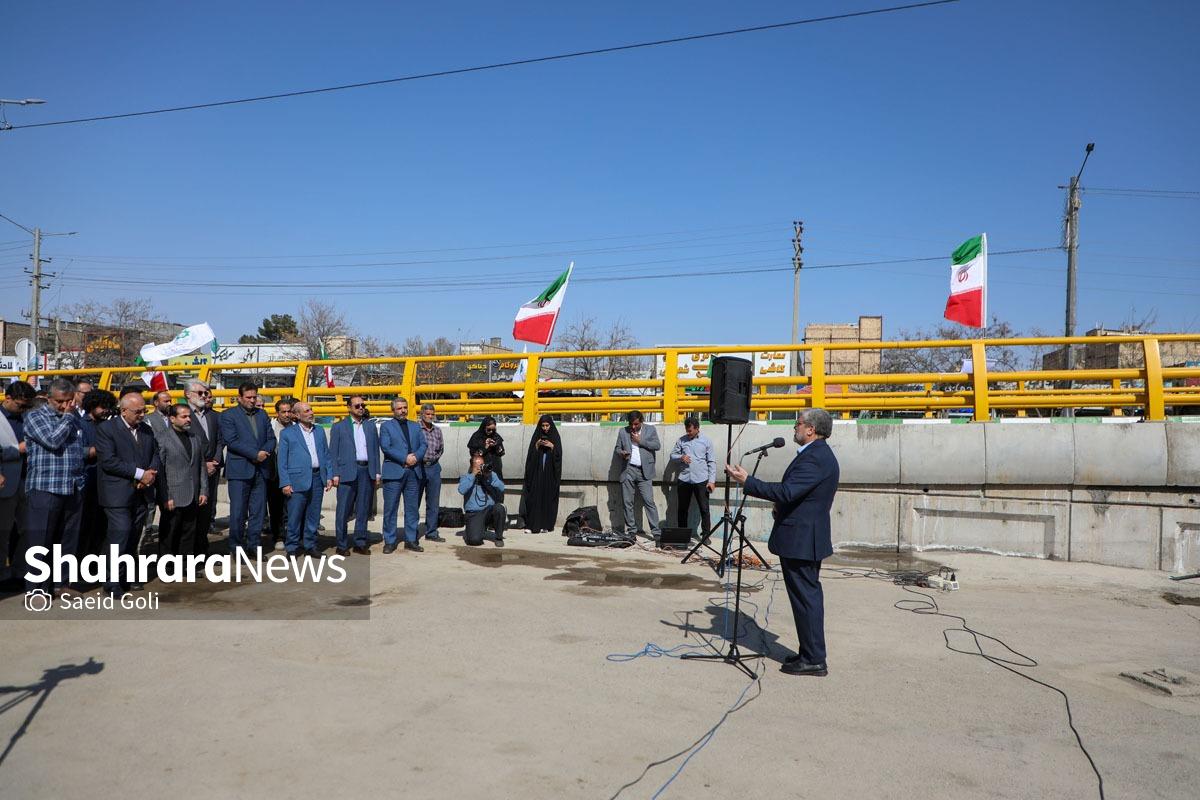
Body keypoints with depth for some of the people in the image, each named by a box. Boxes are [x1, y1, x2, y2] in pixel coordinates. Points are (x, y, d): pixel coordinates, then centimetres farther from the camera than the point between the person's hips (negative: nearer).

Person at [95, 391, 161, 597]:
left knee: (133, 537, 11)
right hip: (118, 494, -6)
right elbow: (108, 460, -16)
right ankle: (112, 581, -3)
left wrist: (151, 473, -7)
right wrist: (140, 474, -16)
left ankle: (128, 577, 21)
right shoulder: (106, 429, -6)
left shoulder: (147, 430, 14)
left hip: (141, 493, 6)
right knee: (120, 533, -11)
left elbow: (156, 455, 15)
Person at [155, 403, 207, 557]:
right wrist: (165, 498, -12)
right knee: (168, 536, 5)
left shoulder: (195, 437, 11)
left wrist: (203, 491, 8)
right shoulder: (162, 440, -6)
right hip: (173, 499, -5)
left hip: (193, 499, 5)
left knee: (189, 536, 11)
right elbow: (159, 472, -8)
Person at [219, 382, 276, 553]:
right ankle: (237, 547, 8)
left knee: (258, 510, 7)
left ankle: (254, 545, 15)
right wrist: (255, 454, -15)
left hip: (260, 470, 5)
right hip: (239, 471, -5)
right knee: (238, 511, -2)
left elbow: (271, 439, 12)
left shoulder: (262, 415, 15)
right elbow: (232, 441, -12)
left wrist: (264, 452, -8)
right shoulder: (228, 415, -1)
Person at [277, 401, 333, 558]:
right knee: (294, 516, -1)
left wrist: (329, 476, 7)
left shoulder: (320, 431, 15)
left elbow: (326, 455, 17)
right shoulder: (288, 433, 2)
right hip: (297, 479, -4)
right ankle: (292, 548, 9)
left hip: (317, 478, 4)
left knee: (314, 515, 9)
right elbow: (282, 460, 0)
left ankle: (310, 546, 19)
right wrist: (285, 483, -8)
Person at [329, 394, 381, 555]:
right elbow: (333, 452, 2)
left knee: (363, 509, 7)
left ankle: (360, 543, 15)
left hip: (367, 471, 3)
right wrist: (335, 474, -7)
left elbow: (375, 450, 14)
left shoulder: (371, 426, 15)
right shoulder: (339, 427, 6)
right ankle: (342, 545, 6)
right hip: (347, 472, -3)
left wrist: (377, 472, 7)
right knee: (343, 510, -2)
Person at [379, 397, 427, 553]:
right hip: (394, 472, -4)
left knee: (412, 508, 7)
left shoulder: (415, 426, 18)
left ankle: (410, 540, 14)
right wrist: (405, 458, -14)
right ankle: (389, 541, 5)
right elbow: (385, 447, -8)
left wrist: (416, 457, -10)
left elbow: (423, 445, 10)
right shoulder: (386, 426, 5)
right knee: (390, 508, -2)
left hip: (414, 472, 4)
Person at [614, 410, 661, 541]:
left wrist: (640, 441, -8)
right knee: (627, 502, 4)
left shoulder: (650, 429, 6)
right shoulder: (622, 431, 11)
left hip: (644, 471, -2)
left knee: (649, 501, -8)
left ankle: (656, 531, -5)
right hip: (628, 470, 2)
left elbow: (658, 446, -3)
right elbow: (617, 448, 14)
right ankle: (631, 530, 13)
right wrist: (621, 453, -8)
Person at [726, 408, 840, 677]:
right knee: (809, 595, 16)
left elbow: (786, 492, -28)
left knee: (805, 597, -3)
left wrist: (746, 481, -23)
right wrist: (783, 508, 11)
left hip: (799, 539, -11)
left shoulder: (814, 458, -20)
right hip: (808, 537, 11)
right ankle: (812, 653, 25)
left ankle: (814, 660, 4)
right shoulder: (821, 454, 14)